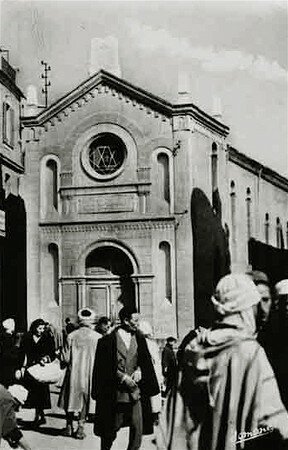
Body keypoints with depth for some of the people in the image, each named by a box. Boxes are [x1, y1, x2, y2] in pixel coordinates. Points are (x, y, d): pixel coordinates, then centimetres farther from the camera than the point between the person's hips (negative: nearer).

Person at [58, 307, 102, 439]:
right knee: (85, 399, 10)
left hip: (73, 372, 0)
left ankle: (69, 427, 22)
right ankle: (80, 428, 8)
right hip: (90, 373, 0)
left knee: (71, 398, 15)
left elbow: (67, 358, -6)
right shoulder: (98, 337, -7)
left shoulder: (72, 336, -6)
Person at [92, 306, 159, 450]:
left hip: (135, 390, 4)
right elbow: (106, 366, -7)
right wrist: (122, 377, -14)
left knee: (138, 426, -3)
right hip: (115, 391, -3)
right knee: (111, 428, 7)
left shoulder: (139, 338, 6)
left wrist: (139, 370, -8)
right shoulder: (109, 340, -7)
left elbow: (145, 359, 11)